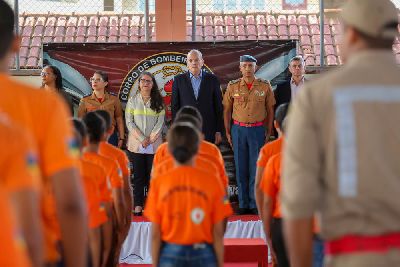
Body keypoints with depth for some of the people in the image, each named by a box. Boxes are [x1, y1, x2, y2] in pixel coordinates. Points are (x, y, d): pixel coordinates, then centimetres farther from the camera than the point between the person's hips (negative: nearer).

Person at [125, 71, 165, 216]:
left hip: (154, 144, 0)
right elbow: (129, 122, 0)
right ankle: (138, 205, -1)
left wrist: (150, 139, -9)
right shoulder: (132, 100, 6)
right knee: (138, 175, -1)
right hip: (136, 144, 0)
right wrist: (142, 139, -9)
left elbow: (160, 122, 2)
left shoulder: (158, 102, 7)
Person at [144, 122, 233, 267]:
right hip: (203, 255, -1)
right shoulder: (211, 181, -5)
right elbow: (218, 232, -3)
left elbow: (155, 234, -2)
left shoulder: (158, 183, -4)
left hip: (170, 255, 1)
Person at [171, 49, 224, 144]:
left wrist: (218, 131, 2)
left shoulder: (212, 79, 6)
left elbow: (218, 107, 6)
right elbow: (174, 107, 6)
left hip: (208, 132, 0)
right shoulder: (179, 80, 6)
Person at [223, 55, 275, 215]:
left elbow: (270, 110, 6)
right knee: (241, 168, 4)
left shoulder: (265, 86, 1)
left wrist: (268, 132, 3)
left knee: (256, 168, -1)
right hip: (238, 129, 1)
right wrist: (227, 132, 5)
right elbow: (227, 110, 9)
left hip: (258, 129, -1)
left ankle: (256, 204, 6)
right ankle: (243, 204, 10)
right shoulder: (232, 86, 3)